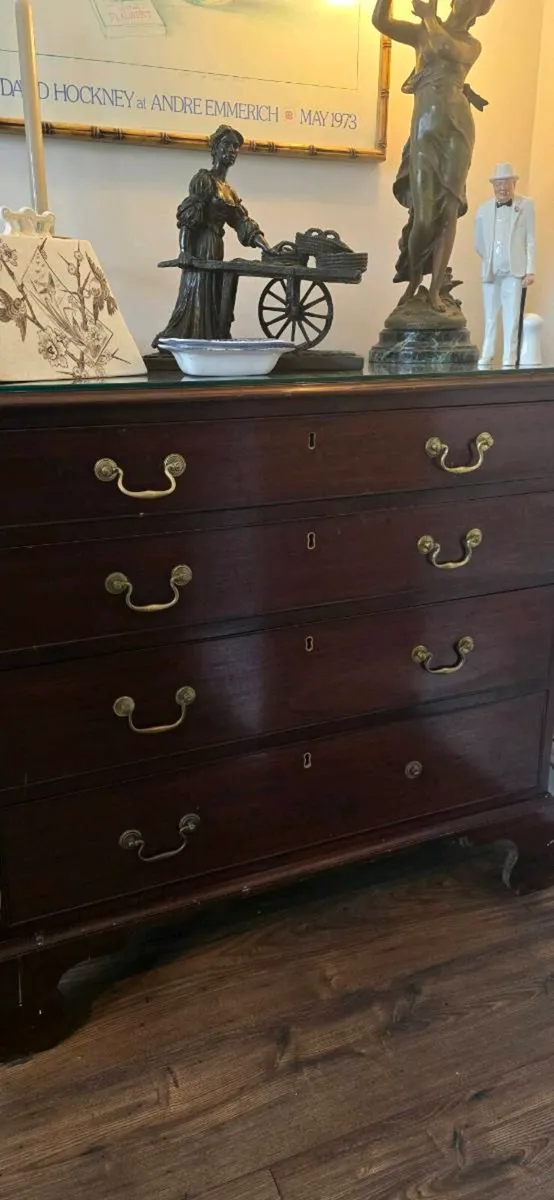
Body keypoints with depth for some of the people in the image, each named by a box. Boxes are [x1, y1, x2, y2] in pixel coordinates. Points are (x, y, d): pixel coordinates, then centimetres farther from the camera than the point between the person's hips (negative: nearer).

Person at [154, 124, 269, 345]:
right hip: (201, 246, -8)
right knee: (195, 294, -13)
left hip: (216, 247, 8)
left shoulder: (228, 190, 20)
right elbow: (186, 217, -12)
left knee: (213, 297, 6)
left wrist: (265, 247, 0)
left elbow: (242, 222, 13)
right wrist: (184, 250, -24)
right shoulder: (204, 179, -3)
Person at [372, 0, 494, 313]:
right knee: (424, 214, -8)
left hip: (457, 127, 1)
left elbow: (447, 49, -7)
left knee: (450, 209, -8)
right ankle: (413, 281, 13)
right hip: (425, 128, -1)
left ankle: (436, 289, -5)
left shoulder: (472, 45, 16)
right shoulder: (422, 33, 17)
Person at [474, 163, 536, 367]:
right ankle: (486, 357, 13)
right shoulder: (484, 209, 7)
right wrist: (489, 262, 6)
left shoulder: (525, 206, 3)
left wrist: (530, 271, -6)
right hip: (490, 272, 2)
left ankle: (509, 360, 0)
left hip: (514, 271, -2)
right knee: (490, 317, 7)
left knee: (511, 317, -2)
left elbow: (530, 241, 0)